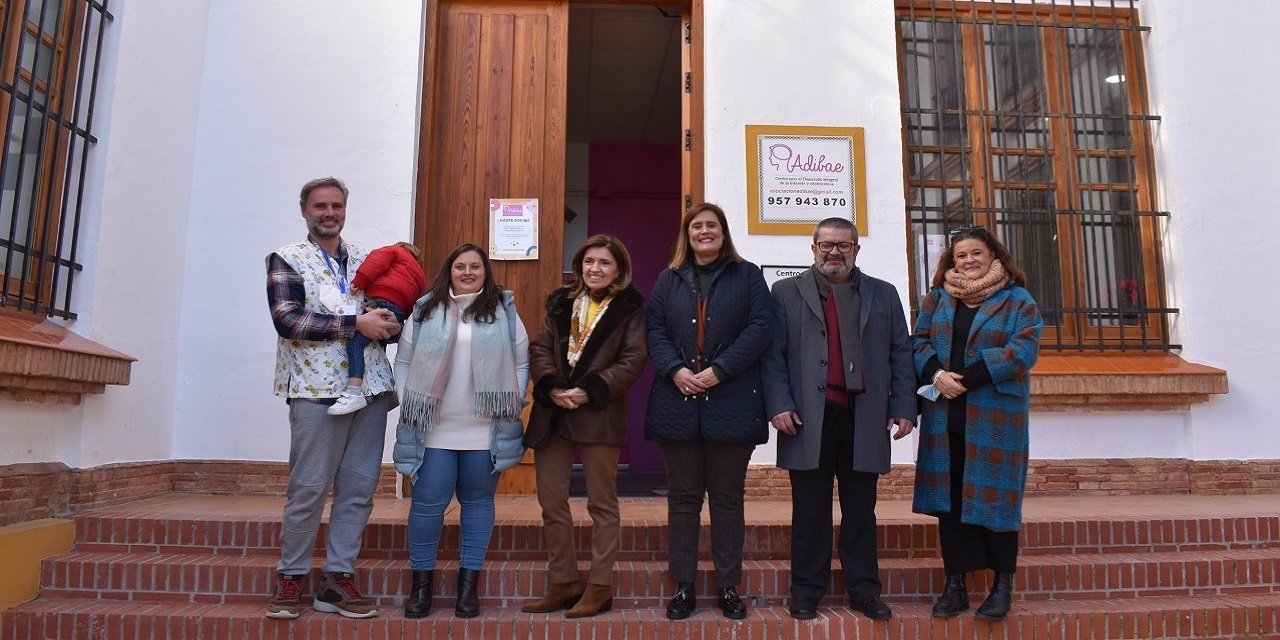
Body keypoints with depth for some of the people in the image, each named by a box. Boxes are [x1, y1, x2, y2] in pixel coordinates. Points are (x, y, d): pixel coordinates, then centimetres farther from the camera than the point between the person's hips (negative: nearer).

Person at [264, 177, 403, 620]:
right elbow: (287, 319, -11)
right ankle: (291, 578, 15)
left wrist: (390, 325, -2)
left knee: (359, 487, 5)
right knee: (309, 487, -1)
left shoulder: (366, 261, 17)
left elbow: (384, 317, 23)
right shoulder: (287, 260, 4)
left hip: (370, 388, 4)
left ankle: (338, 579, 15)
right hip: (317, 388, -4)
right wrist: (356, 324, -16)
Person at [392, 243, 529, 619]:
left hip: (486, 432, 0)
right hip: (433, 430, 0)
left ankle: (468, 583, 20)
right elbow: (404, 363, 8)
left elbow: (521, 363, 7)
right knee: (427, 504, 3)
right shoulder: (425, 310, 7)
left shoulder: (504, 311, 6)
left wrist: (513, 407, -1)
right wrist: (408, 406, -1)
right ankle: (421, 582, 19)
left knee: (478, 503, 8)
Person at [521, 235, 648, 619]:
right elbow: (539, 349, 8)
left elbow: (633, 360, -7)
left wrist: (590, 392, -17)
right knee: (551, 502, 6)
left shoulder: (630, 308, 2)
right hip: (552, 412, 5)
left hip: (599, 414, -4)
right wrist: (551, 387, -10)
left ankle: (600, 587, 13)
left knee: (601, 503, 4)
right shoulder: (561, 303, 14)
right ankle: (562, 584, 18)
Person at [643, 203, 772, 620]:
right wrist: (675, 370, -13)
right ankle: (683, 587, 16)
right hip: (678, 403, 2)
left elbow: (760, 327, -3)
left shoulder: (747, 275, 9)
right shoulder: (669, 280, 15)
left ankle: (729, 588, 17)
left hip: (731, 403, -2)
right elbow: (654, 329, 5)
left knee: (728, 499, 6)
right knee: (683, 498, 7)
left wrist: (719, 371, -13)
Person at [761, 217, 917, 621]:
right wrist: (779, 404, -10)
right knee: (810, 511, 5)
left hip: (864, 418, 2)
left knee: (860, 509, 10)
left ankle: (863, 589, 21)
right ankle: (807, 589, 16)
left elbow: (901, 354, 11)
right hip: (809, 418, -2)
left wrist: (904, 407, 2)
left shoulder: (884, 295, 14)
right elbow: (773, 354, 1)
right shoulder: (787, 293, 7)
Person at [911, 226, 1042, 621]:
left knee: (995, 496, 1)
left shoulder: (1018, 301, 3)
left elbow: (1023, 350, -10)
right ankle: (955, 585, 12)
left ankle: (1003, 586, 14)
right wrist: (936, 374, -15)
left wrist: (966, 378, -17)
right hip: (945, 416, 3)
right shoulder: (937, 299, 13)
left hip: (996, 418, -3)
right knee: (949, 498, 4)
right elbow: (918, 343, 6)